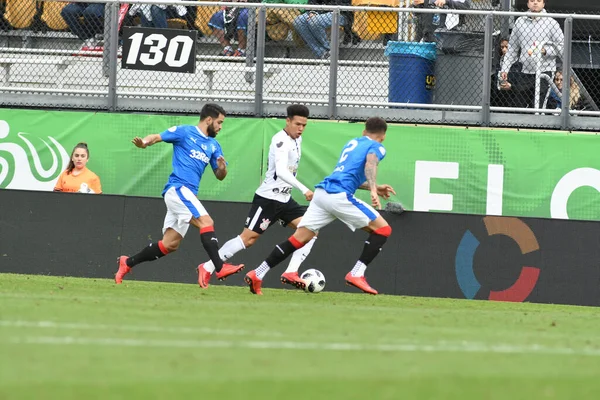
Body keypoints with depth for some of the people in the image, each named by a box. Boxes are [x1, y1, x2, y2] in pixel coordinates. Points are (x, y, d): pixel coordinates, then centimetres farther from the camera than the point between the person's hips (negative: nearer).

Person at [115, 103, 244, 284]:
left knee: (169, 245, 8)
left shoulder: (213, 145, 18)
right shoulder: (184, 132, 0)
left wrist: (222, 169, -6)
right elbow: (156, 137, -5)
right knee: (206, 221, -23)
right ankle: (220, 268, -32)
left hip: (188, 194, 8)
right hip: (177, 188, -8)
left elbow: (219, 176, 18)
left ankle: (127, 263, 19)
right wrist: (144, 142, -28)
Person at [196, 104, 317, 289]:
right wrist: (303, 189, -41)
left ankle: (291, 273, -11)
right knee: (248, 238, -10)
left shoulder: (297, 139, 10)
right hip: (268, 197, -8)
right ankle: (207, 268, -1)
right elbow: (281, 171, -33)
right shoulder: (281, 140, -18)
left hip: (284, 199, 8)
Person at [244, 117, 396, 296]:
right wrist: (373, 189, -32)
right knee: (383, 229, 2)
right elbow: (370, 164, -17)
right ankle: (356, 274, -7)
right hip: (339, 196, -7)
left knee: (298, 239, 8)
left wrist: (374, 188, 45)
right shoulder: (376, 147, 6)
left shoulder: (353, 143, 29)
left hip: (321, 192, 7)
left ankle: (257, 274, 2)